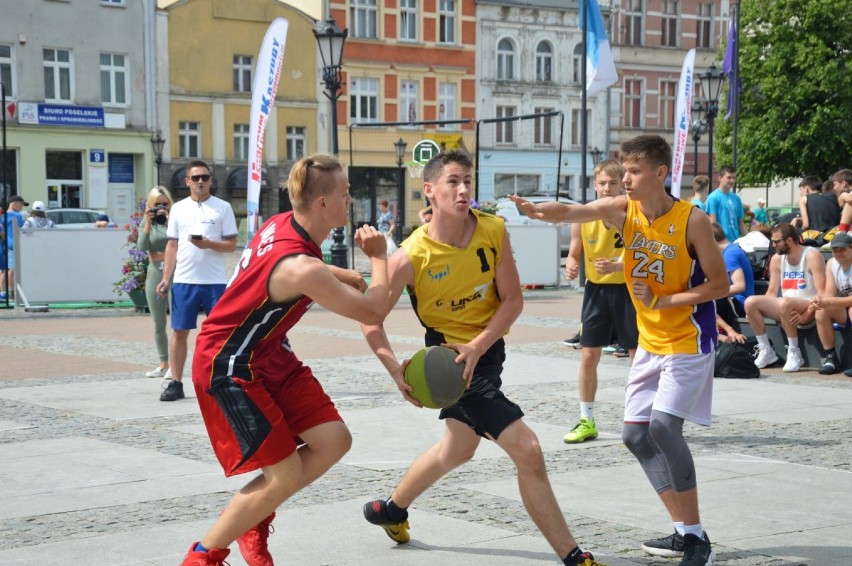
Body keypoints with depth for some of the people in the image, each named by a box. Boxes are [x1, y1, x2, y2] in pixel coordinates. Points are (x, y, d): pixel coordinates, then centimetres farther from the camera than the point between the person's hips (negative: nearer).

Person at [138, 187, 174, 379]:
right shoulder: (146, 222, 10)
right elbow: (142, 247, -3)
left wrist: (169, 221, -17)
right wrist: (148, 224, -11)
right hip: (154, 273, 4)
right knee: (158, 323, 10)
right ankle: (163, 365, 20)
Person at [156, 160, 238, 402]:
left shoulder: (223, 207, 2)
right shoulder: (178, 208, 10)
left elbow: (231, 245, -1)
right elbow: (172, 246, 11)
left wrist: (209, 244, -19)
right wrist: (165, 278, 4)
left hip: (215, 281, -2)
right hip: (184, 280, 2)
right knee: (179, 331, 3)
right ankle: (176, 384, 9)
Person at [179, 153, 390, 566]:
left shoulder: (284, 224, -4)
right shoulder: (302, 268, -31)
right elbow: (372, 313, -21)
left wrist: (357, 278, 7)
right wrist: (378, 258, -5)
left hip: (268, 354, 9)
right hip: (228, 367, -9)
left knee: (333, 441, 3)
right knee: (284, 476, -9)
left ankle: (254, 523, 21)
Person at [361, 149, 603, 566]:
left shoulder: (494, 231, -13)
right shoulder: (412, 256, -22)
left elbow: (513, 300, -7)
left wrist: (477, 347, -20)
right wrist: (396, 371, -26)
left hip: (487, 349, 6)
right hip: (450, 355, -6)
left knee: (457, 449, 26)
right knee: (527, 450, -14)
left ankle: (391, 509, 50)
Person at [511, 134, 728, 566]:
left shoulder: (692, 220, -18)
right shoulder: (623, 211, -6)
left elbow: (719, 284, -13)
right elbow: (571, 212, -24)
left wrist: (661, 300, -20)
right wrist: (533, 209, -44)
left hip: (689, 341, -7)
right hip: (650, 343, 7)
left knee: (663, 425, -20)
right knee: (635, 434, 6)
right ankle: (683, 531, 16)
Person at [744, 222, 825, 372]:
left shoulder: (812, 256, -12)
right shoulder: (777, 259, 7)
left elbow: (822, 294, -19)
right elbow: (771, 293, 10)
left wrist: (806, 315, -29)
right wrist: (756, 311, -6)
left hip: (809, 309, -7)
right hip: (787, 309, 7)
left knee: (784, 302, -37)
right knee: (750, 302, -14)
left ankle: (794, 353, -23)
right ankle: (766, 351, -5)